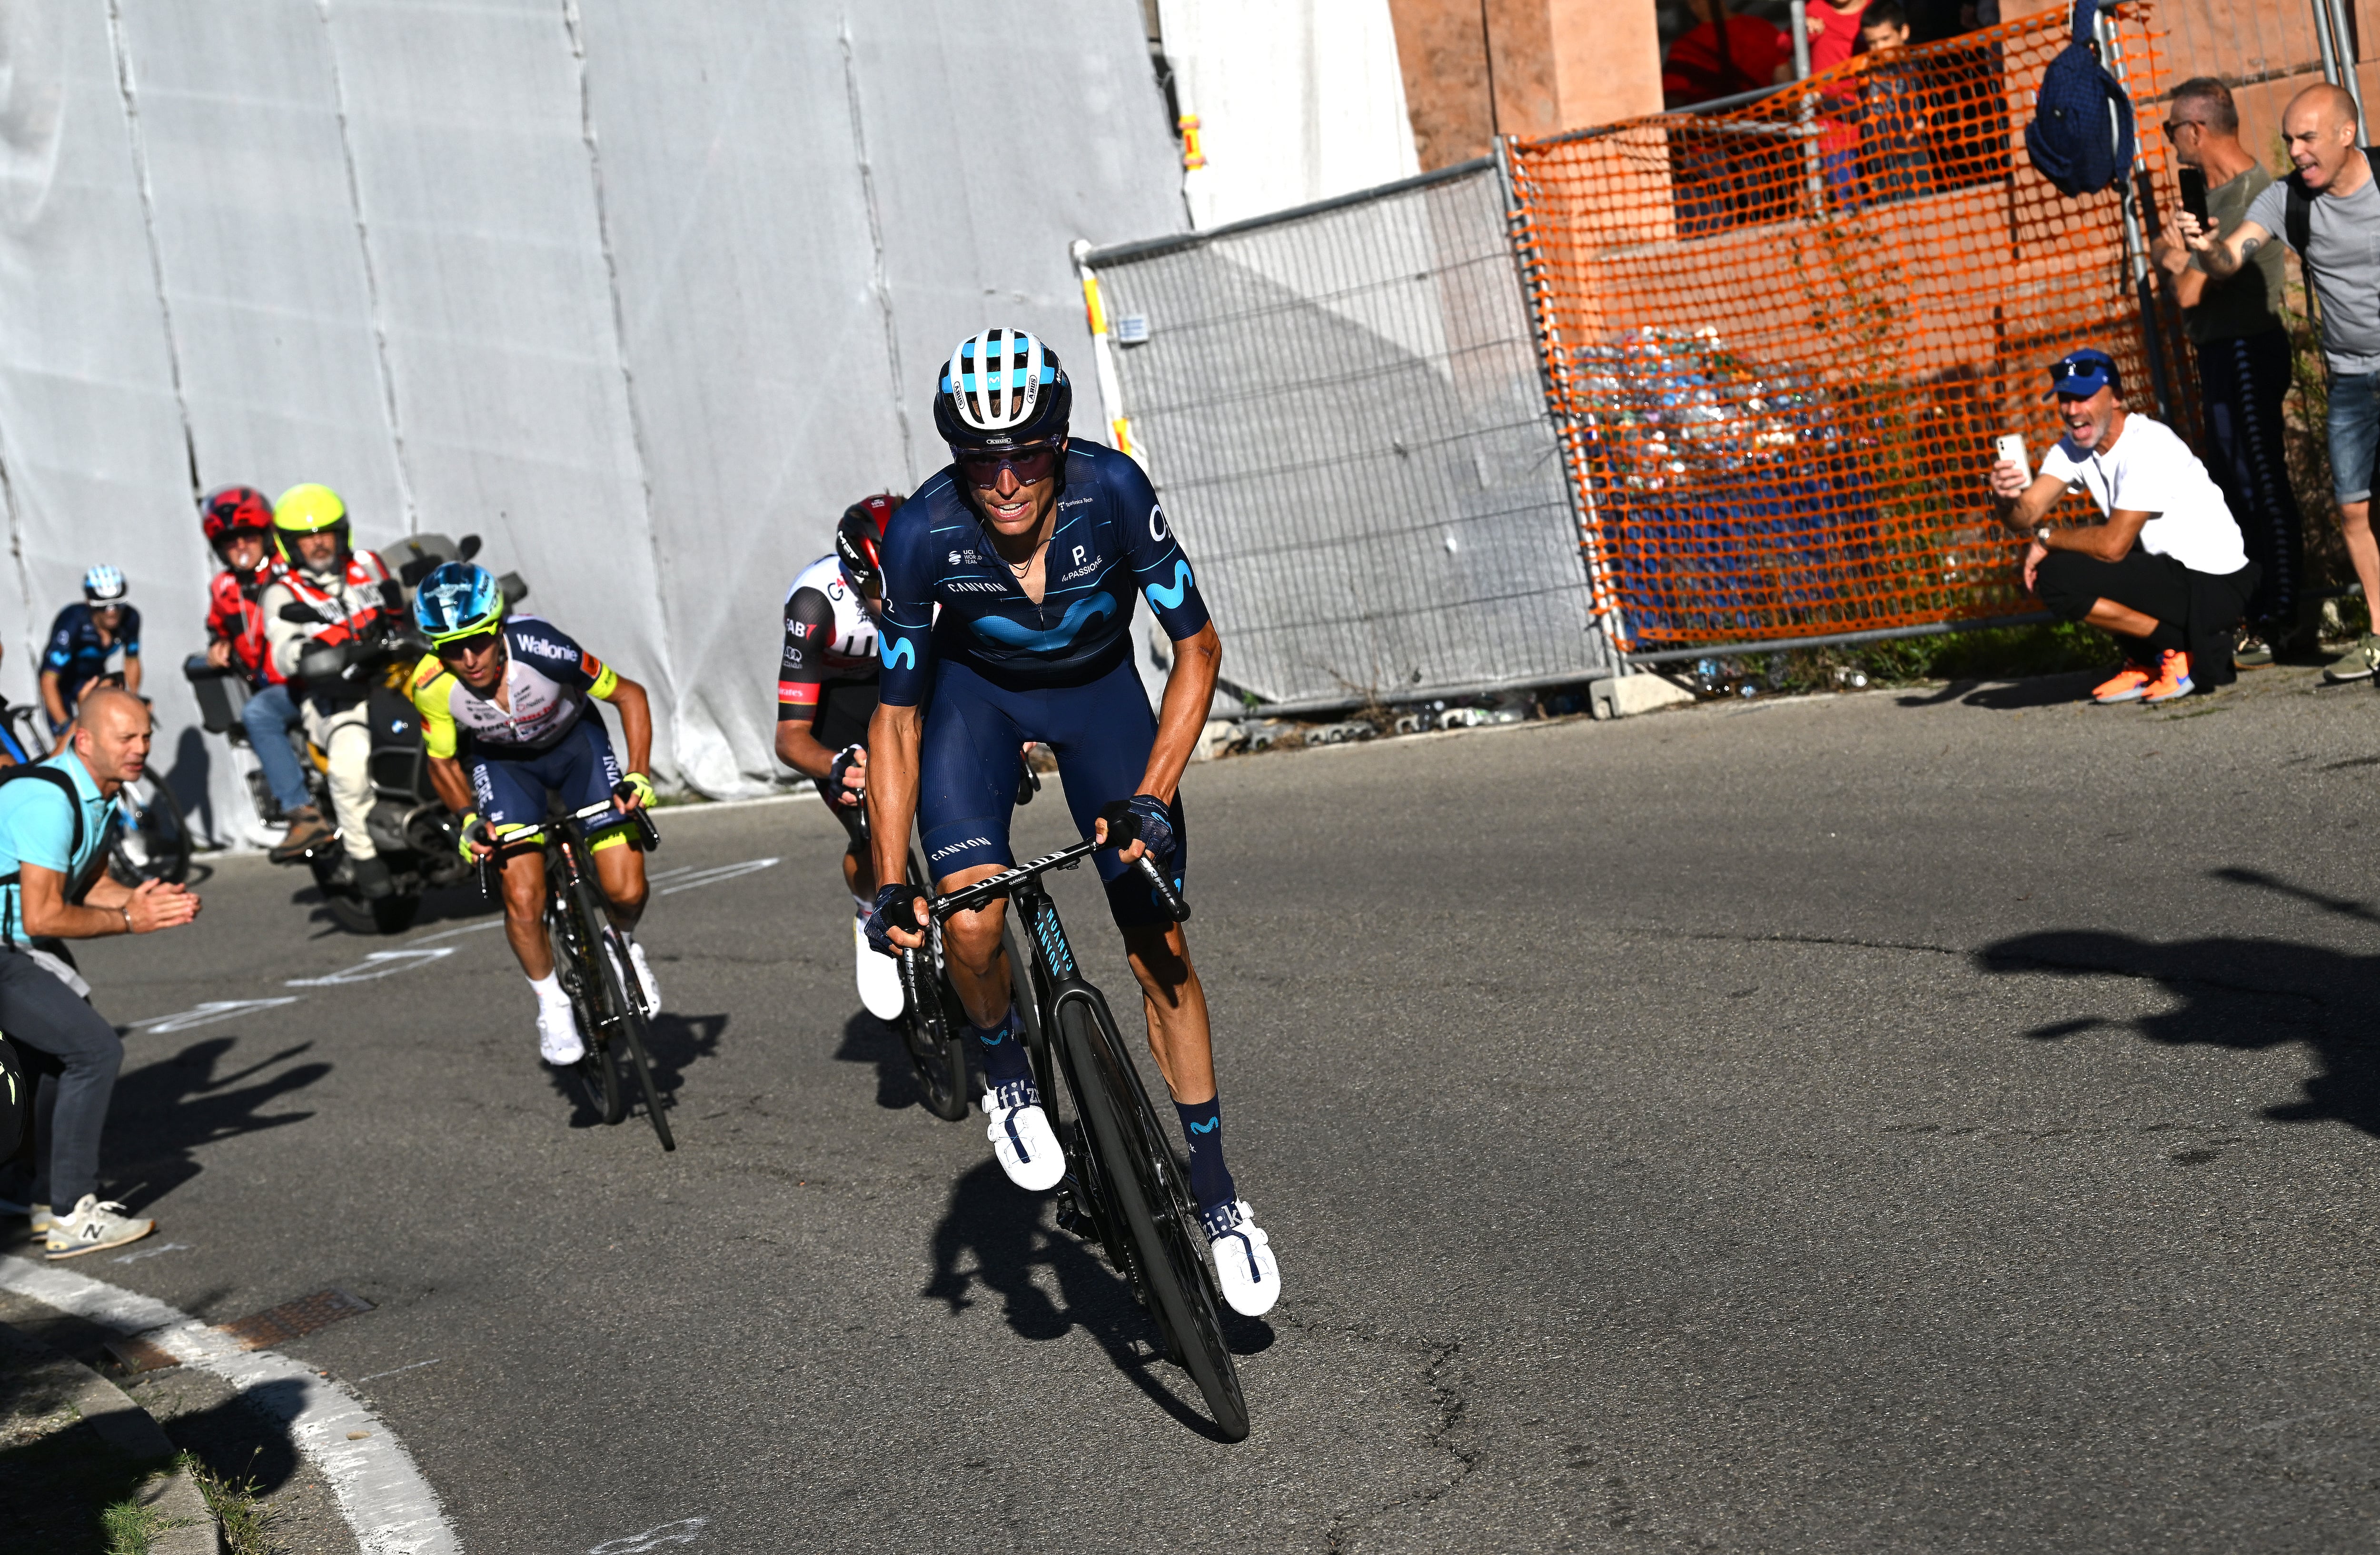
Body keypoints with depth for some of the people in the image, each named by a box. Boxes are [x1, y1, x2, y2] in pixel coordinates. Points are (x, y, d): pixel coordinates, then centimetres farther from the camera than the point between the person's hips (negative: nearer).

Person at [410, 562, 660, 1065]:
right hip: (500, 762, 1)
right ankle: (553, 1005, 12)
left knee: (627, 891, -11)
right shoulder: (433, 685, -29)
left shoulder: (541, 648, -35)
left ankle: (623, 945, 24)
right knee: (523, 902, -14)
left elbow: (630, 696, -21)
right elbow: (443, 762, -8)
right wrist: (470, 819, -23)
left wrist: (637, 777, -29)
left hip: (574, 742, -1)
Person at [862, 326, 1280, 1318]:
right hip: (975, 690, 0)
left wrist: (1151, 799, -29)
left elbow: (1197, 649, -19)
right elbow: (895, 718, -18)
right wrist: (890, 882, -25)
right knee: (971, 921, -26)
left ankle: (1214, 1190, 12)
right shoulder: (922, 533, -29)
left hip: (1097, 688, 1)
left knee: (1161, 950, -3)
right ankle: (1005, 1074, 7)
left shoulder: (1112, 491, -30)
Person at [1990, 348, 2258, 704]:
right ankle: (2148, 661, 13)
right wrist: (2008, 498, -30)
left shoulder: (2149, 447, -20)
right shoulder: (2074, 449, 6)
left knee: (2054, 577, -18)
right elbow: (2026, 515, -7)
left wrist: (2046, 539, -9)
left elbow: (2113, 544, -24)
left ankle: (2182, 650, -7)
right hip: (2169, 572, 9)